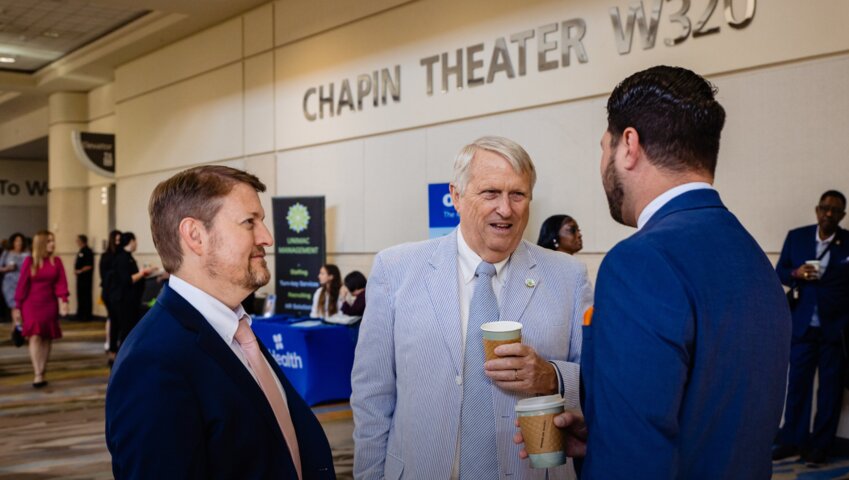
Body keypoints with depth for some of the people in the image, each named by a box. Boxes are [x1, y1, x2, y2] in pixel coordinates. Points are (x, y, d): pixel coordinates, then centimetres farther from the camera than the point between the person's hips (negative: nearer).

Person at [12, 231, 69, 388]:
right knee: (35, 336, -13)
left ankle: (42, 373, 16)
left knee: (47, 338, 6)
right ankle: (38, 375, -15)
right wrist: (17, 307, 0)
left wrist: (63, 301, -18)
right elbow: (22, 285, -1)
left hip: (49, 304, 3)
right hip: (32, 304, -3)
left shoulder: (56, 261, 2)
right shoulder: (29, 261, -4)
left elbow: (61, 283, -3)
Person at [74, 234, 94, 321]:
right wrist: (76, 270, 7)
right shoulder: (80, 251, 15)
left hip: (86, 277, -10)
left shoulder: (88, 252, -14)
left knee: (86, 297, -5)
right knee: (80, 295, 13)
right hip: (80, 277, 10)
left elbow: (89, 266, -19)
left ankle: (87, 315, -1)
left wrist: (80, 271, -16)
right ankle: (80, 315, 20)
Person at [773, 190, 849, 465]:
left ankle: (820, 445, 17)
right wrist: (796, 273, -14)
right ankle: (792, 440, 17)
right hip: (803, 325, 2)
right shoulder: (796, 237, 3)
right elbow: (780, 273, 7)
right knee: (797, 383, 7)